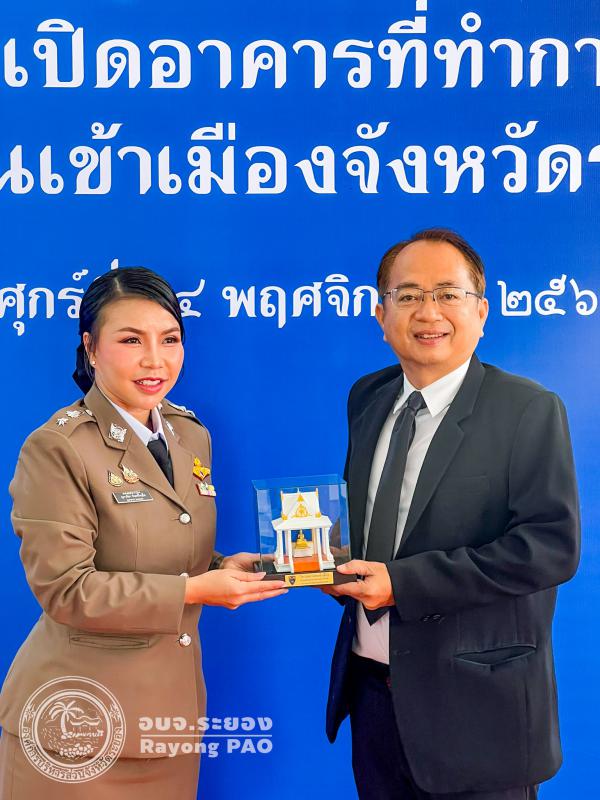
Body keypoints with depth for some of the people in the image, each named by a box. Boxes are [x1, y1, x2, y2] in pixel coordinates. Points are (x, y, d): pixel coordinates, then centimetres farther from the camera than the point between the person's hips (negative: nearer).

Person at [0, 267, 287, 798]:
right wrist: (193, 590, -20)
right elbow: (65, 588, -19)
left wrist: (225, 569, -6)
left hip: (174, 698, 6)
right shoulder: (56, 449, -14)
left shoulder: (192, 435, 7)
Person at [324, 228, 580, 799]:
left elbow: (552, 545, -20)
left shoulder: (530, 410, -12)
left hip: (474, 707, -5)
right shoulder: (367, 399, 6)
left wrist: (403, 581, -23)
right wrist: (340, 564, -3)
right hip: (372, 687, 6)